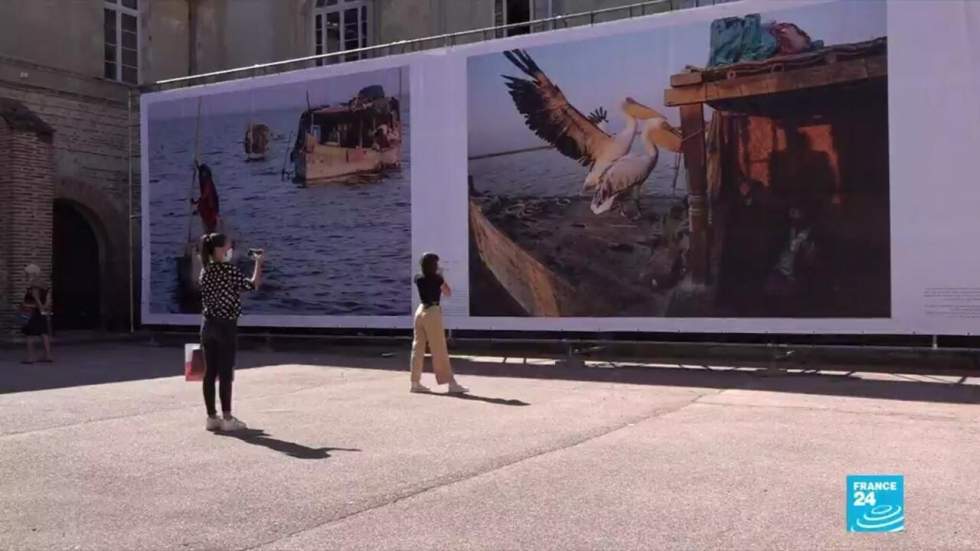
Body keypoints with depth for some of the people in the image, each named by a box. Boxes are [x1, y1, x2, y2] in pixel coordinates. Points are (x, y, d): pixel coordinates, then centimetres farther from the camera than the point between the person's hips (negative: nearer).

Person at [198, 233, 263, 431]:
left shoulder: (205, 271, 8)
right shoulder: (229, 270, -12)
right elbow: (252, 285, -9)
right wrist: (258, 262, 3)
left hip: (208, 325, 7)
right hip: (225, 326, -7)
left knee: (209, 373, 8)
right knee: (225, 374, -3)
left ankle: (212, 417, 13)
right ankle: (227, 419, 1)